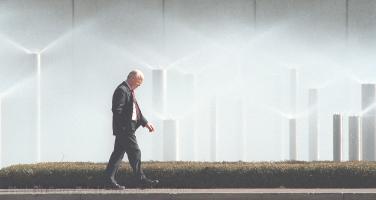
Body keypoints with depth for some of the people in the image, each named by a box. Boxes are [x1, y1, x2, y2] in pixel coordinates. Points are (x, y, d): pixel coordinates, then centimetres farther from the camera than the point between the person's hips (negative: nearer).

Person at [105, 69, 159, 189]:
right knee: (135, 153, -6)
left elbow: (136, 110, 26)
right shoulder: (122, 90, -14)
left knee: (118, 153, 9)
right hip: (125, 129, -10)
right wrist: (123, 127, -23)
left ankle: (110, 180, 11)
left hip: (127, 129, 10)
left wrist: (145, 123, 21)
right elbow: (117, 110, -21)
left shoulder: (130, 91, 19)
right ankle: (141, 180, -1)